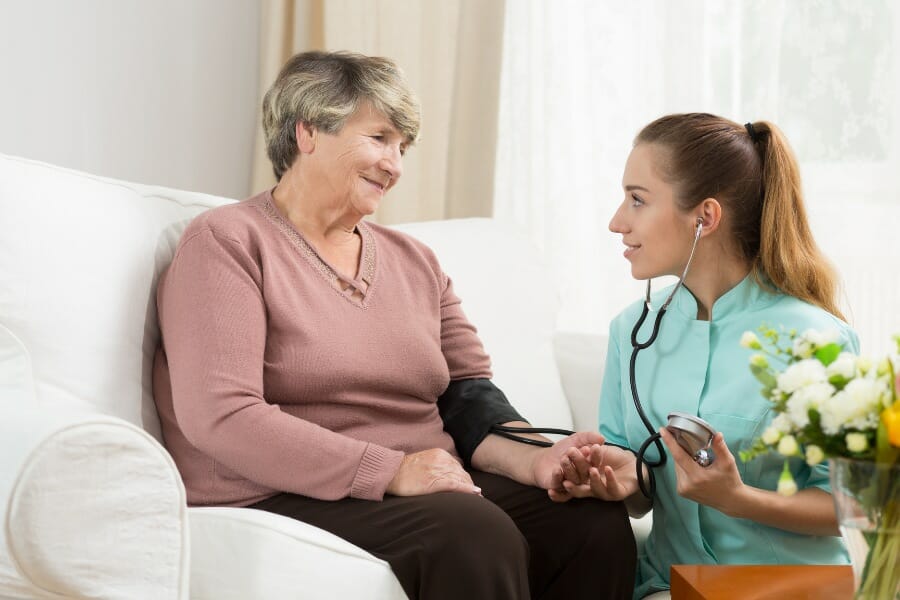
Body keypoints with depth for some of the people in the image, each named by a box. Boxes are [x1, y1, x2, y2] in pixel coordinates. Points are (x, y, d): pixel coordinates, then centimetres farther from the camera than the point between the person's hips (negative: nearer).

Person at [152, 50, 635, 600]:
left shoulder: (416, 262, 20)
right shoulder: (228, 242, -2)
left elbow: (468, 393, 12)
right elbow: (221, 416, -15)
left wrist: (533, 458, -11)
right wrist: (391, 471, -20)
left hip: (434, 485, 7)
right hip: (285, 501, -6)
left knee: (598, 519, -19)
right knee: (476, 534, -32)